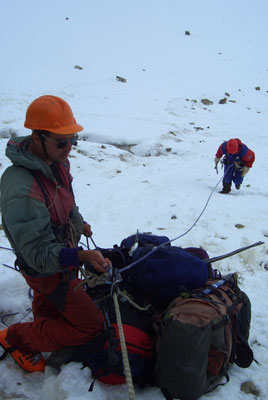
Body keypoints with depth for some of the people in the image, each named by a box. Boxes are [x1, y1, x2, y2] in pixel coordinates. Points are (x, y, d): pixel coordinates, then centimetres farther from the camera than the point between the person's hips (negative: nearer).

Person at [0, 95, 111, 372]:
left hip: (64, 251, 8)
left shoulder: (55, 161, -10)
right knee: (90, 326, 1)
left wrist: (78, 223, 20)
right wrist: (81, 257, -47)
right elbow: (39, 253, -34)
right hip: (49, 271, -8)